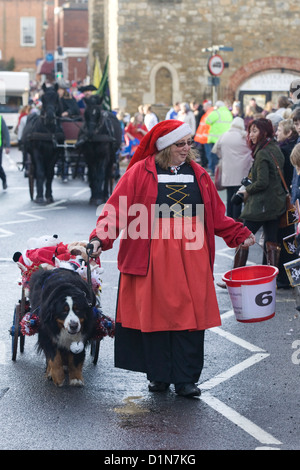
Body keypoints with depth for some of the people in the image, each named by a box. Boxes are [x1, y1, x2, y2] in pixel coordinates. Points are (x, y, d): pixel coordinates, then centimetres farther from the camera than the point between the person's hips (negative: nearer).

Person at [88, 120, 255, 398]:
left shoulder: (197, 174, 13)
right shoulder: (140, 172, 0)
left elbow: (216, 215, 17)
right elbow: (117, 209, -5)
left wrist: (239, 235, 8)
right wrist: (100, 238, -19)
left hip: (191, 255, 3)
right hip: (152, 255, -3)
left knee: (190, 314, -1)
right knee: (155, 313, 1)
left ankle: (186, 379, 6)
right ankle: (159, 375, 14)